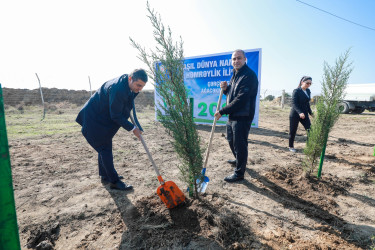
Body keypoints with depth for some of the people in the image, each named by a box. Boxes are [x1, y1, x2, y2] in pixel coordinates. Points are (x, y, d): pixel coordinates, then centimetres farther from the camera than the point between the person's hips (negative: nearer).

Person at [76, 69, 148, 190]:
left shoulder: (126, 81, -6)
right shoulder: (118, 90, -34)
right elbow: (116, 116, -27)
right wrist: (132, 128, -21)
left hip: (103, 118, 10)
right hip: (94, 120, -10)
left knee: (104, 147, 16)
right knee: (105, 149, -5)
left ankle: (105, 176, 31)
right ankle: (114, 181, 4)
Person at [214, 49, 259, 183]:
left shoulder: (249, 75, -18)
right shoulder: (235, 74, 14)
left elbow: (240, 100, -24)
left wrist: (222, 111, -21)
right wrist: (225, 88, -2)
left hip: (242, 117, -10)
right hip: (232, 115, 10)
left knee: (239, 143, -1)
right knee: (231, 140, 23)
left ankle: (239, 173, 16)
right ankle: (239, 159, 48)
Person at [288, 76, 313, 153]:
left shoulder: (308, 91, 10)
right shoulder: (296, 91, -10)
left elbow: (307, 103, 18)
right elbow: (294, 103, -19)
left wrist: (310, 112, 13)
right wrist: (300, 112, -32)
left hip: (304, 114, 6)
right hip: (295, 114, -6)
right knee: (293, 131, 4)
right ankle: (291, 147, 21)